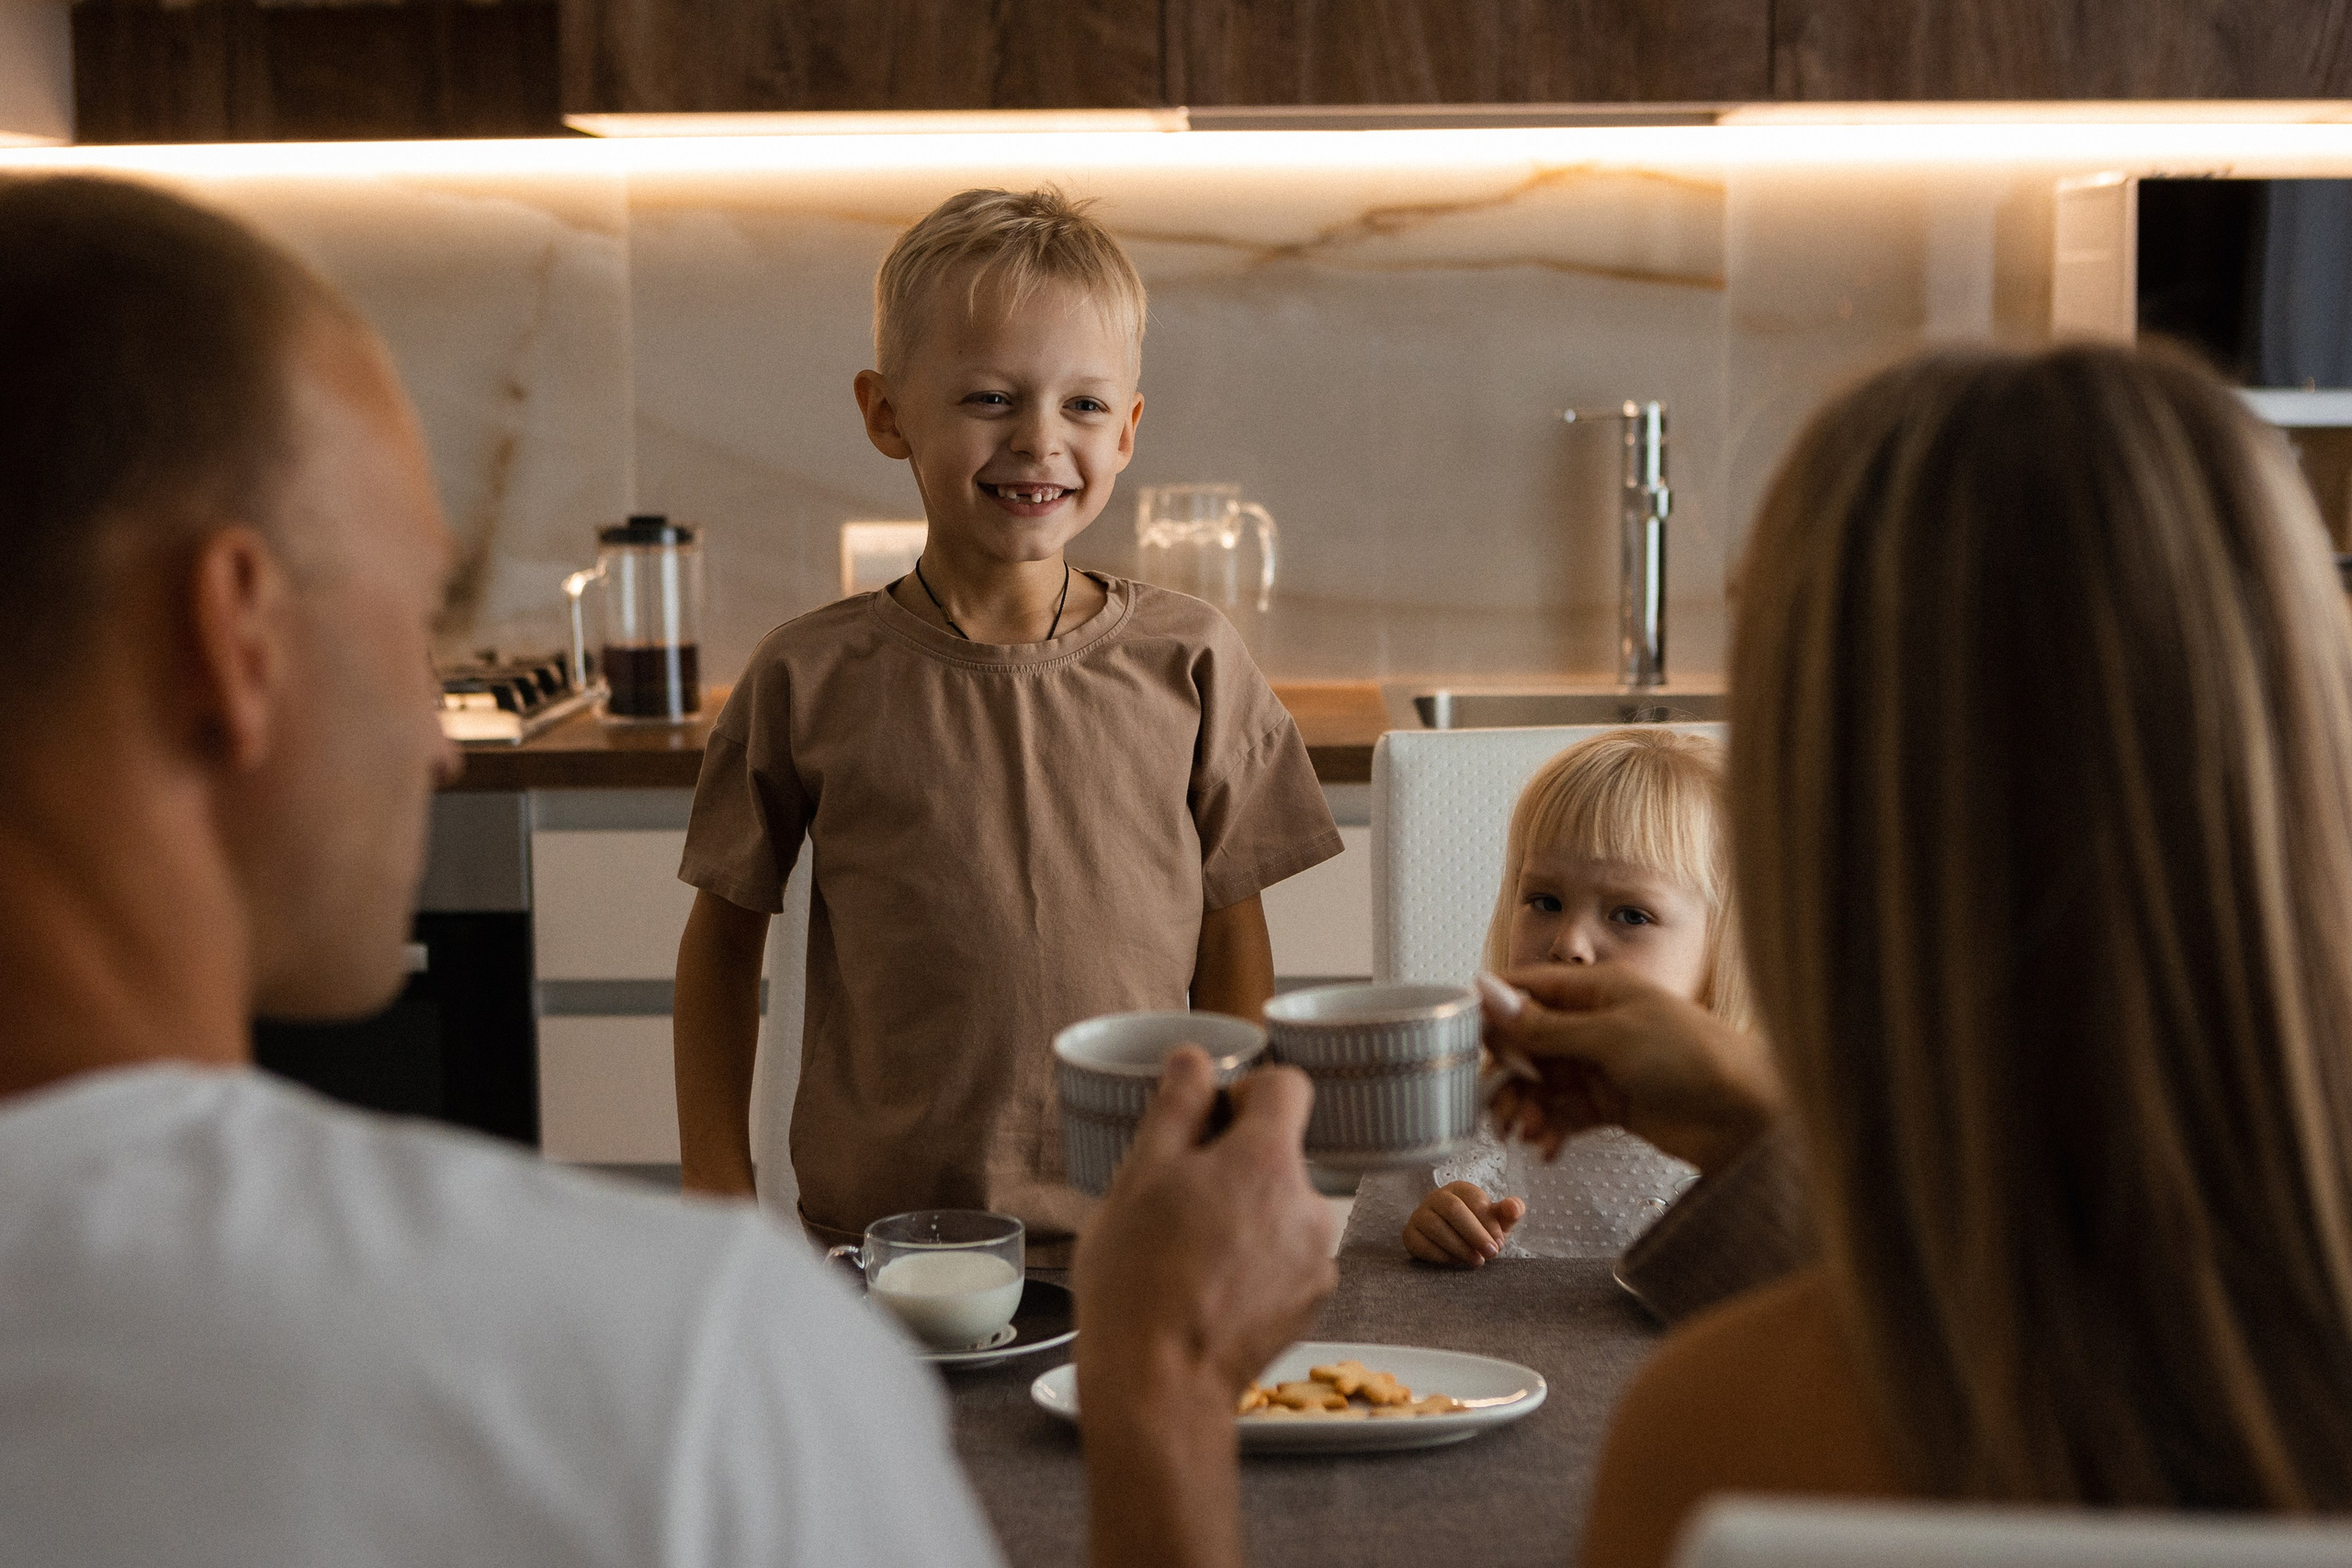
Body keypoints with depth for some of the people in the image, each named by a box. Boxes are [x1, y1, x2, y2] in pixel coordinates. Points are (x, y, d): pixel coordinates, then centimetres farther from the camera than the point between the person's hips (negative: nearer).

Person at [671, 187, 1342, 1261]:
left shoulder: (1188, 663, 0)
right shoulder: (810, 679, -2)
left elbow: (1232, 937, 6)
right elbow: (723, 937, 8)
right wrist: (717, 1195, 4)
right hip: (877, 1239, -1)